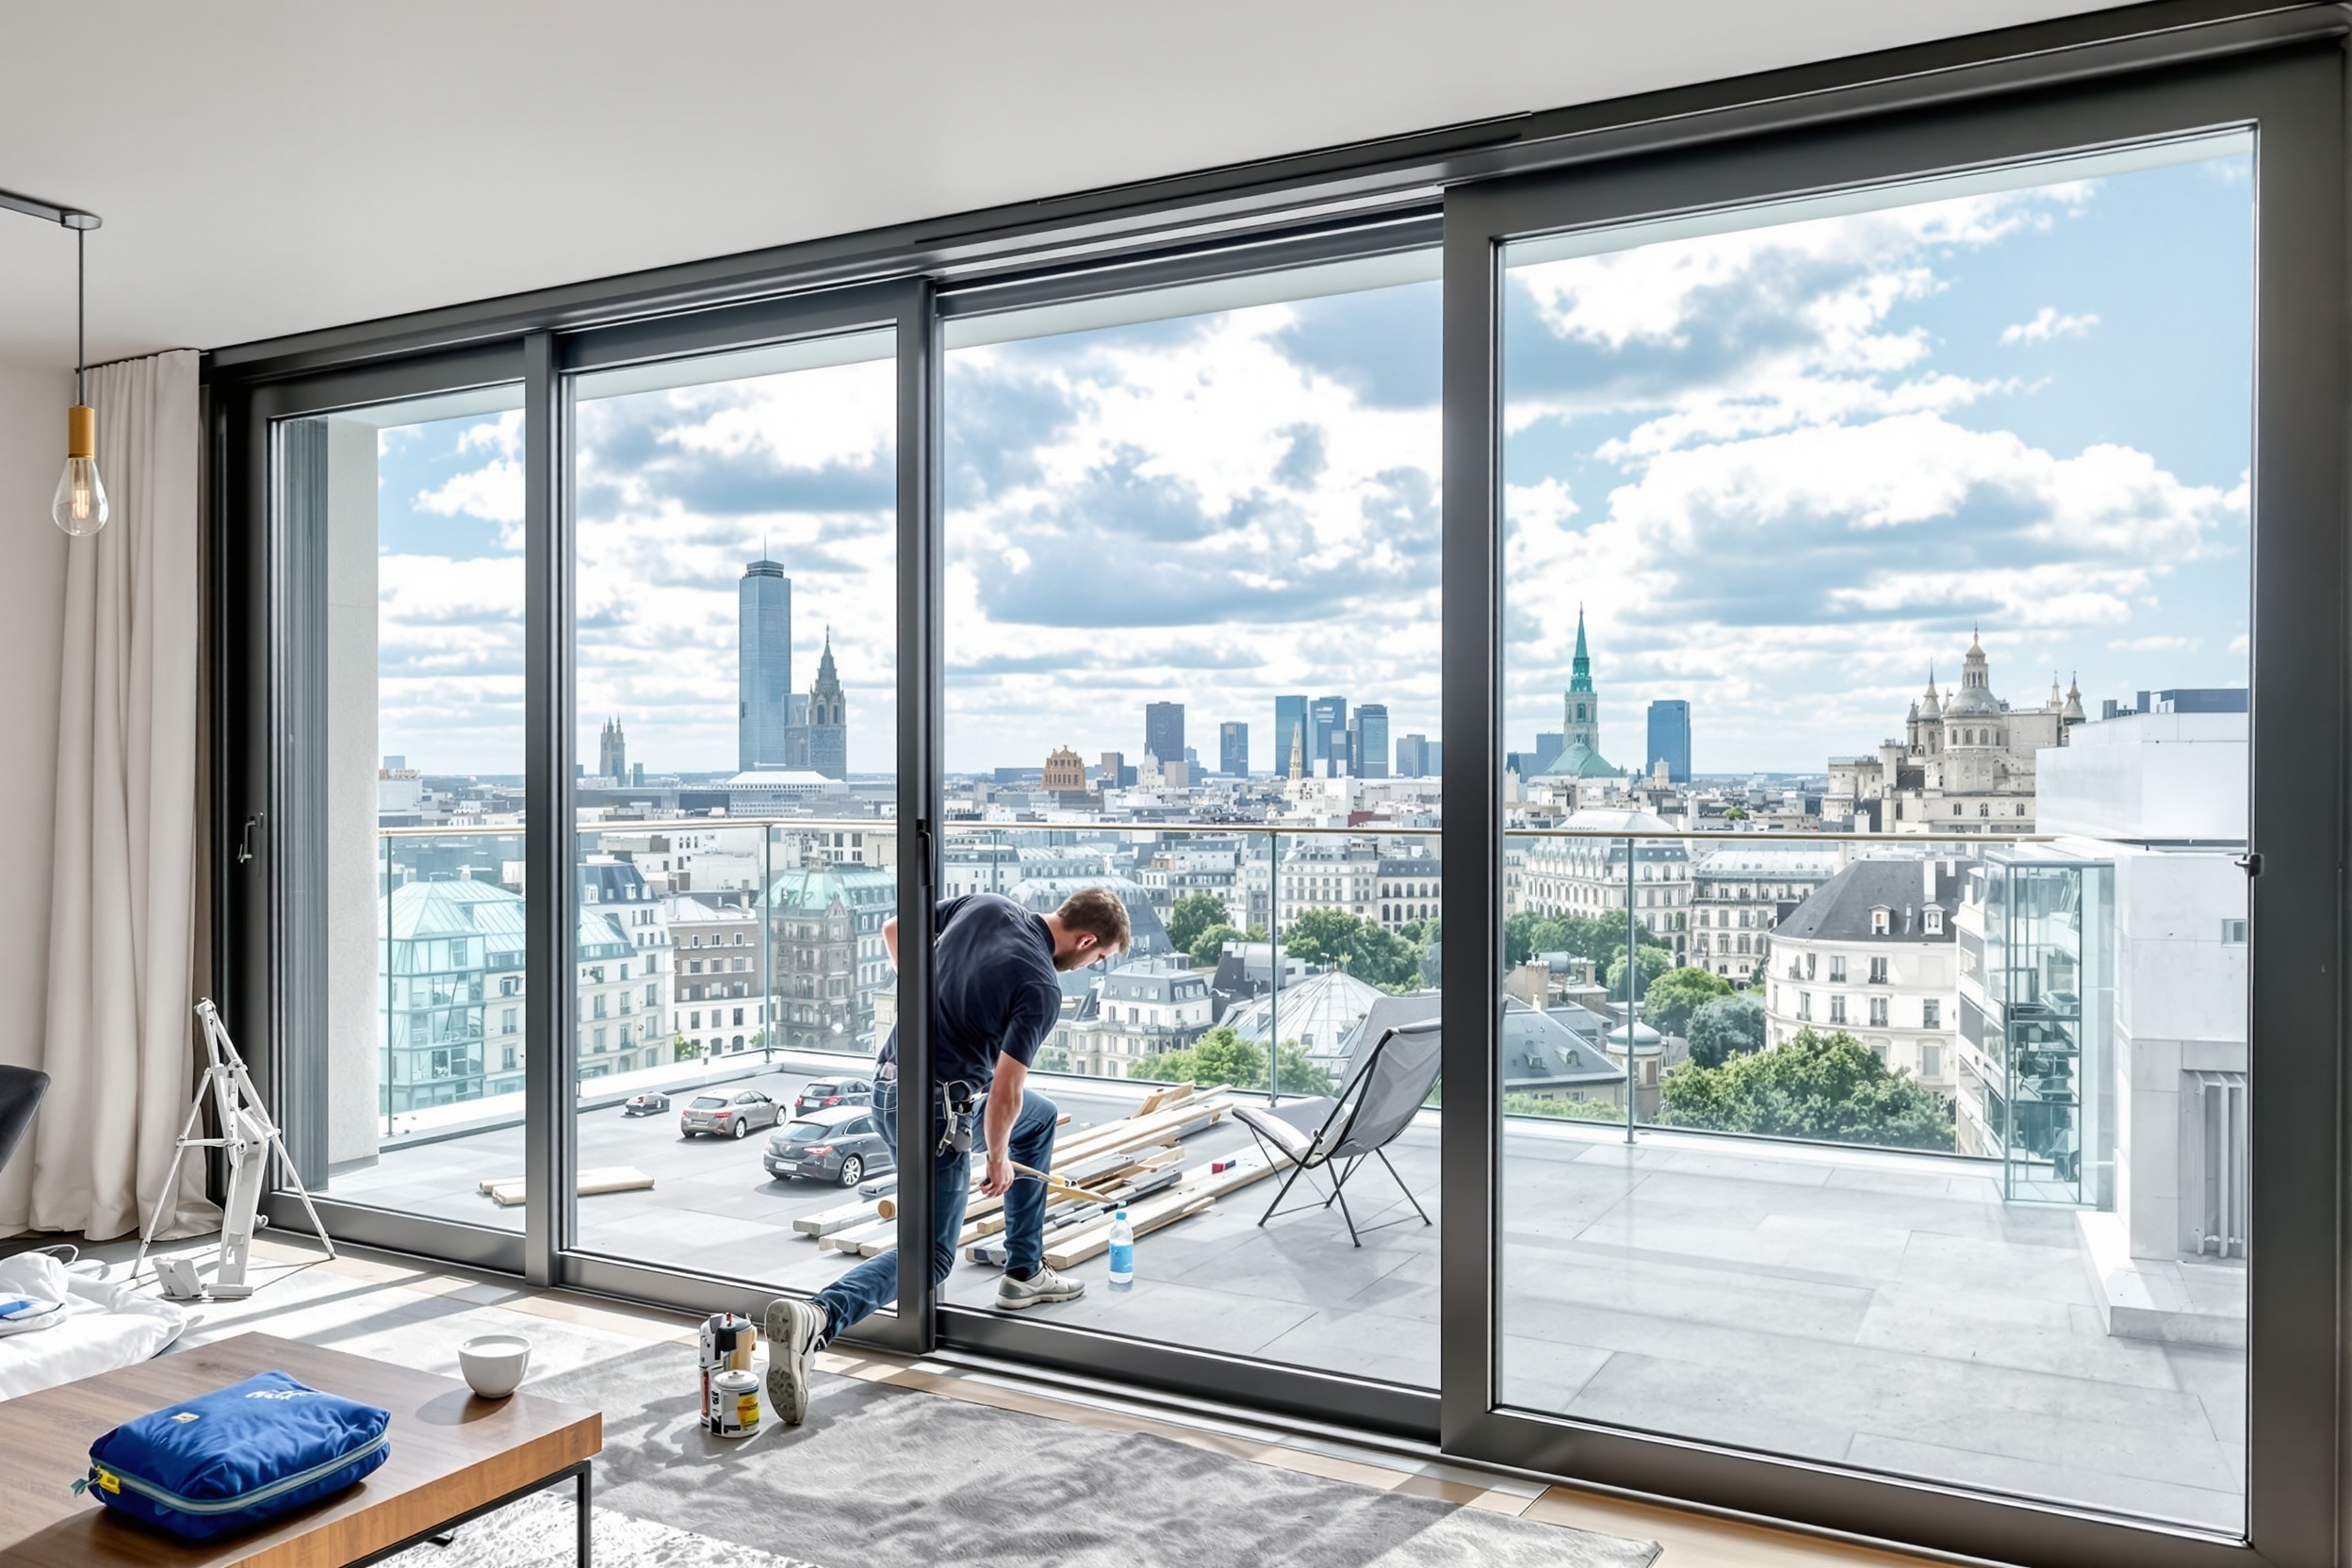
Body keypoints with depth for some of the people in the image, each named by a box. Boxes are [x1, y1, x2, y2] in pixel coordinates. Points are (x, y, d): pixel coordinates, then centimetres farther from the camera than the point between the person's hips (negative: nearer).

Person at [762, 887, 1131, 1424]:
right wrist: (997, 1157, -3)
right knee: (929, 1258, 3)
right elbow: (1003, 1094, -21)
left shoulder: (985, 905, 1)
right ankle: (816, 1318, -22)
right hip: (937, 1110, -9)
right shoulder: (1041, 988, -20)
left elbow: (894, 931, 12)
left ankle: (1024, 1273, 32)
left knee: (1040, 1116, 27)